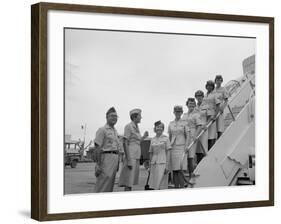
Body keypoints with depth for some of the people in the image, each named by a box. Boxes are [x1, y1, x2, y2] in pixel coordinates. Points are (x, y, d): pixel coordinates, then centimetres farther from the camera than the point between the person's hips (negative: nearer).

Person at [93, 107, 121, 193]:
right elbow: (97, 148, -11)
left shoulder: (115, 131, 21)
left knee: (110, 184, 8)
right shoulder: (102, 130, -5)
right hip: (106, 157, -8)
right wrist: (99, 164, -18)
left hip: (115, 159, 8)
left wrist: (117, 163, 17)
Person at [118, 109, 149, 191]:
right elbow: (125, 143, -14)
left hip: (136, 157, 9)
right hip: (131, 157, -9)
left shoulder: (136, 128, 17)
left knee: (132, 181, 8)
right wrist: (128, 160, -20)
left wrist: (144, 137, 12)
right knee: (128, 182, -11)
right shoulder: (128, 126, -8)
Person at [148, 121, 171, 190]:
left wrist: (167, 165, -9)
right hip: (154, 163, 4)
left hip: (162, 163, -4)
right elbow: (151, 153, 16)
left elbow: (168, 152, -1)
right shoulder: (153, 139, 13)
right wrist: (150, 166, 12)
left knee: (161, 184, -9)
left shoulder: (165, 138, 2)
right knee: (154, 185, 0)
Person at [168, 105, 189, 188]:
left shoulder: (184, 123, 3)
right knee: (174, 169, 1)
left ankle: (182, 186, -7)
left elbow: (187, 136, 3)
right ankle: (176, 186, 7)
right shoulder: (171, 124, 12)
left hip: (181, 147, -3)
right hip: (173, 147, 3)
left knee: (181, 169, -10)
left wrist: (186, 147, -8)